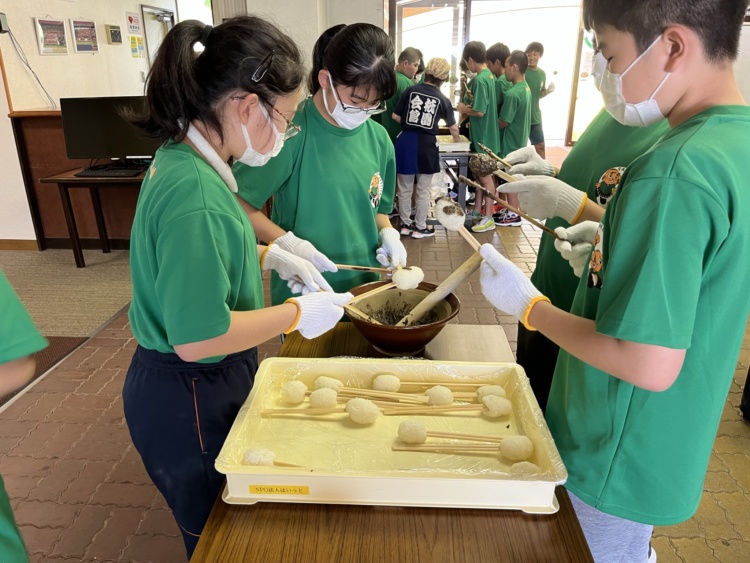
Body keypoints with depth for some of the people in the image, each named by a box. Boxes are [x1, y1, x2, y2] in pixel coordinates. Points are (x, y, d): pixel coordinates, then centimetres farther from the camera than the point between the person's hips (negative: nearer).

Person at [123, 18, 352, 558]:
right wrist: (297, 314, -19)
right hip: (190, 403, -8)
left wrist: (270, 256, 5)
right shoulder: (195, 194, -31)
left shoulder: (182, 158, 0)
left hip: (196, 387, 8)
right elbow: (198, 337, -30)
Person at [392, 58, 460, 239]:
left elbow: (396, 116, 2)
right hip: (427, 144, -1)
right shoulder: (443, 100, 4)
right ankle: (420, 227, 17)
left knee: (405, 188, 13)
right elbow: (453, 127, 15)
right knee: (423, 191, 9)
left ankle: (405, 224, 23)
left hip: (406, 141, 1)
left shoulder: (411, 90, 2)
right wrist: (456, 139, 36)